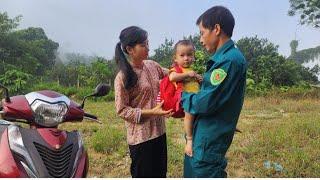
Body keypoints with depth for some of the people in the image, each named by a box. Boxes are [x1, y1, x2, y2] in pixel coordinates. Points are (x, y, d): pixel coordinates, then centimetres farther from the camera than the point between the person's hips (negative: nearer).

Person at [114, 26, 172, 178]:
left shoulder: (152, 65, 1)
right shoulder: (123, 77, -17)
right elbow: (122, 110, -15)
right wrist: (151, 112, -22)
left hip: (159, 131, 7)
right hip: (140, 136, -7)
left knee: (160, 173, 21)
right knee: (144, 174, 9)